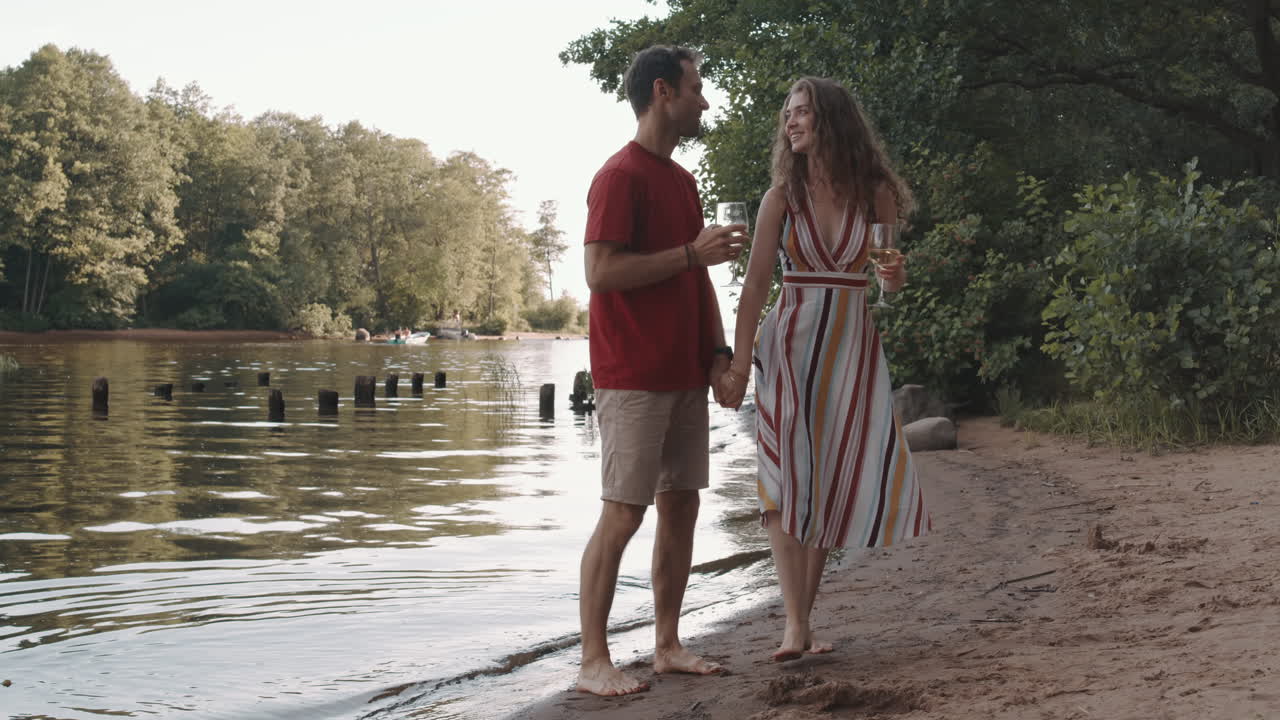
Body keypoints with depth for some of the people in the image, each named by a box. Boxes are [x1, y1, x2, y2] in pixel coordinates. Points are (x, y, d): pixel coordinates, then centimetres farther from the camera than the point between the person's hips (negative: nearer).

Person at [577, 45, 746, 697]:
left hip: (684, 374, 9)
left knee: (682, 504, 9)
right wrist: (691, 253, -18)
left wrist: (719, 351, 11)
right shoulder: (621, 176, -10)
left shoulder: (682, 180, 17)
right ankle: (593, 661, 0)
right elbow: (600, 272, -19)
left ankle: (667, 645, 18)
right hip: (633, 377, -9)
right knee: (622, 513, -7)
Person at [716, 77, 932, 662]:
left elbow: (890, 283, 12)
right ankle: (795, 626, -14)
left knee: (833, 482, 1)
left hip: (853, 347, 2)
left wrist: (894, 275, -12)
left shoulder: (874, 193, 4)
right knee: (789, 482, -11)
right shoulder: (783, 195, 1)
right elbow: (756, 284, -2)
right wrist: (739, 360, -10)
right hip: (791, 344, -1)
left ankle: (804, 618, 10)